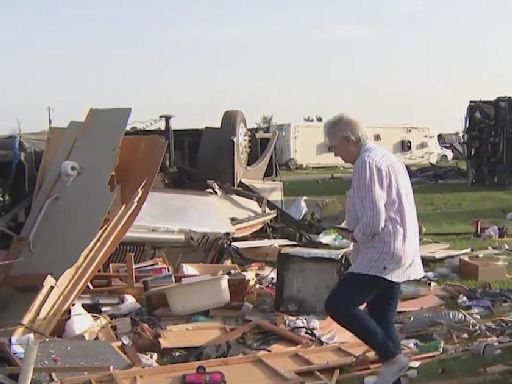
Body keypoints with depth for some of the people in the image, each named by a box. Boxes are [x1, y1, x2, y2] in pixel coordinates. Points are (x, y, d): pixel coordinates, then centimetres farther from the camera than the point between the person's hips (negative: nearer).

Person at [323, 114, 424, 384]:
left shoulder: (366, 163, -14)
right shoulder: (386, 157, 18)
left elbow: (373, 220, -23)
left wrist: (355, 235, -5)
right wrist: (359, 231, 14)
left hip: (382, 254, -10)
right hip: (399, 255, 10)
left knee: (338, 305, -11)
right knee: (381, 318, 13)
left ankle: (392, 357, -6)